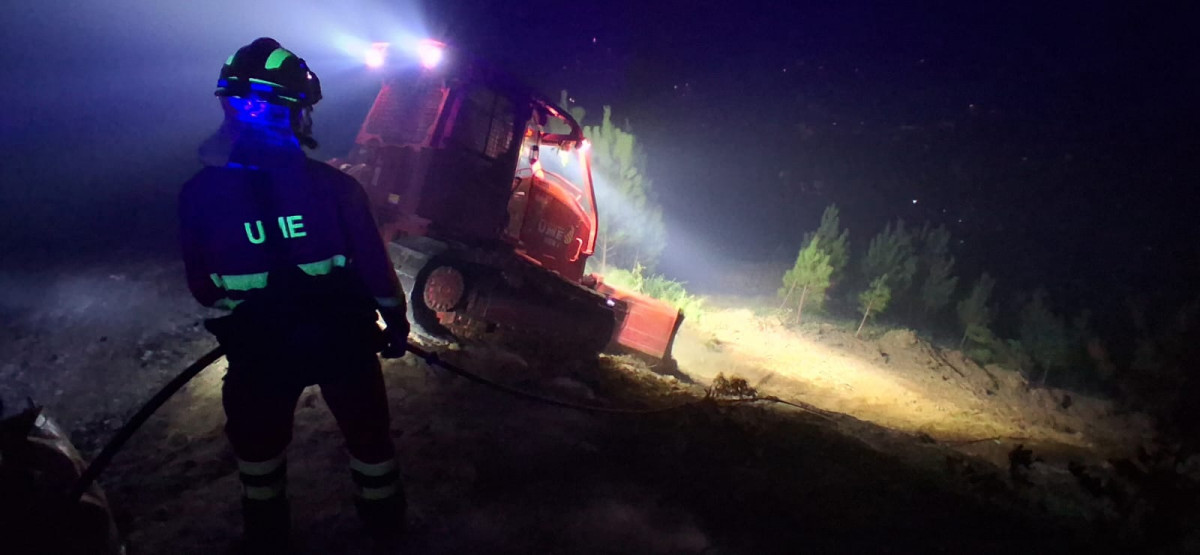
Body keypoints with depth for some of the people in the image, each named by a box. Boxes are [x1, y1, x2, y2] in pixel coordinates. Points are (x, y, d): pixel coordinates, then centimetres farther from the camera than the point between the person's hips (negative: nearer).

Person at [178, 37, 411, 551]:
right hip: (341, 341, 0)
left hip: (257, 352, 1)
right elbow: (374, 265, -13)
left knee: (257, 442, 26)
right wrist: (394, 320, 4)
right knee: (366, 430, 23)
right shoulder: (333, 185, -20)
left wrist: (235, 329, 15)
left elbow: (202, 286, -4)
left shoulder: (199, 193, -15)